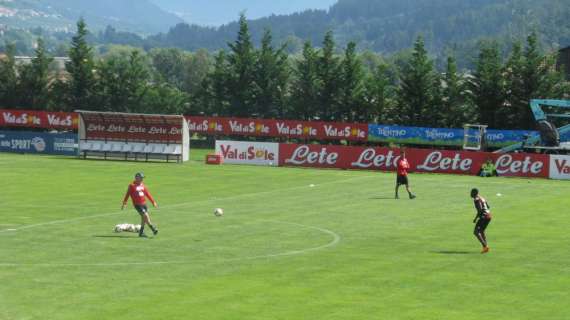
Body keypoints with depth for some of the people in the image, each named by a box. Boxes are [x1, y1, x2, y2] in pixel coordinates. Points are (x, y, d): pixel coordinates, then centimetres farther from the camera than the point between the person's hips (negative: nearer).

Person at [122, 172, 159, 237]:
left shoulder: (142, 185, 11)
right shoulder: (132, 186, -6)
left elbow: (147, 194, 15)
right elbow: (127, 194, -3)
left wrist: (153, 202, 14)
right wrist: (124, 203, -2)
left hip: (144, 203, 7)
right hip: (137, 204, -7)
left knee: (144, 218, 8)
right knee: (146, 215, -16)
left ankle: (141, 232, 18)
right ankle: (153, 229, -14)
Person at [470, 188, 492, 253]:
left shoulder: (476, 200, -11)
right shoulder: (482, 198, 18)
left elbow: (480, 209, -21)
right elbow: (488, 207, 23)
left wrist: (475, 218, -13)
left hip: (483, 217, -10)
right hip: (489, 216, 10)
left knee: (476, 232, -8)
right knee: (481, 231, 22)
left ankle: (485, 246, -17)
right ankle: (485, 248, 18)